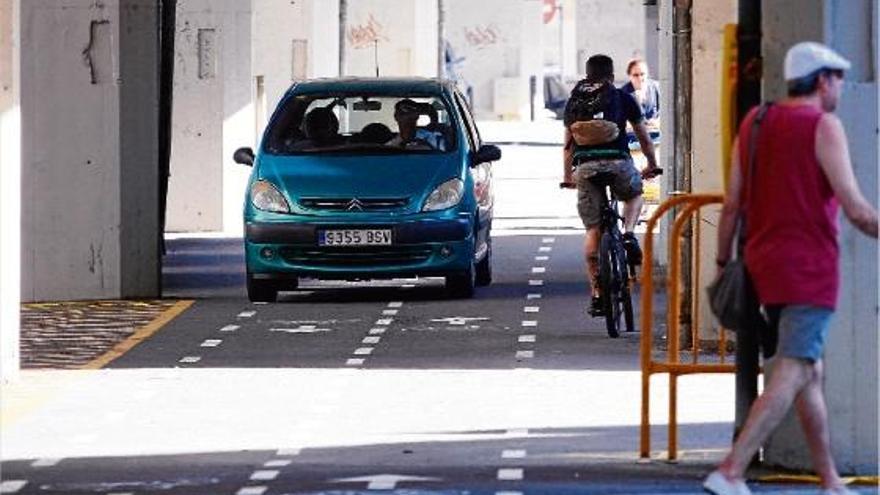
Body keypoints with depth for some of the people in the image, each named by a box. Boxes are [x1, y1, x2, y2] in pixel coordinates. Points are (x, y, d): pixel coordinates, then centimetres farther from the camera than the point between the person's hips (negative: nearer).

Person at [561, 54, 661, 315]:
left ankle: (596, 292, 4)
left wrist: (567, 177, 38)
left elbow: (568, 144, 25)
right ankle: (629, 234, 3)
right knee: (635, 196, 32)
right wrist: (652, 166, 38)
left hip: (585, 167, 1)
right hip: (618, 162, -1)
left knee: (592, 230, 7)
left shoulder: (574, 101, 20)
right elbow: (644, 138, 22)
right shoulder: (623, 98, 14)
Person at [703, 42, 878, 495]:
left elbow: (732, 203, 9)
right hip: (809, 270, -8)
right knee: (790, 379, -11)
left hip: (765, 268, 8)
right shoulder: (824, 126, -10)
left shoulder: (754, 122, 10)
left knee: (811, 374, 15)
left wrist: (723, 264, 16)